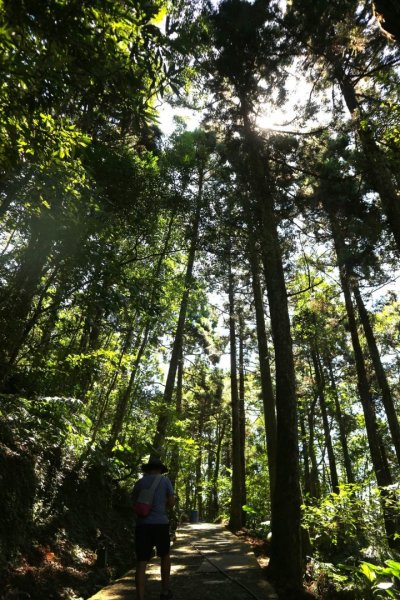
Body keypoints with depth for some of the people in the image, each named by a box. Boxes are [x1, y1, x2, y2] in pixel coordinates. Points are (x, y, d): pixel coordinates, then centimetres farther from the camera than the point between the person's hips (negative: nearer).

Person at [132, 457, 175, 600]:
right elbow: (172, 502, 0)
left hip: (142, 524, 1)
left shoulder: (139, 483, 8)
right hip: (160, 523, -1)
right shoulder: (165, 481, 2)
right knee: (165, 556, 23)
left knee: (141, 563, 4)